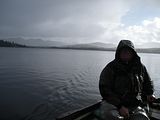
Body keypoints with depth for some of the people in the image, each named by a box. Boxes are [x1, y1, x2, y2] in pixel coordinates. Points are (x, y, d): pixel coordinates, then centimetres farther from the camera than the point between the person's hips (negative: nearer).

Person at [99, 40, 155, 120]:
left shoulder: (140, 67, 6)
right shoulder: (111, 68, -9)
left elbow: (147, 82, 26)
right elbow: (105, 90, -12)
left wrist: (149, 94, 10)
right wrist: (120, 106, -17)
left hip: (135, 105, 4)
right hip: (114, 104, -3)